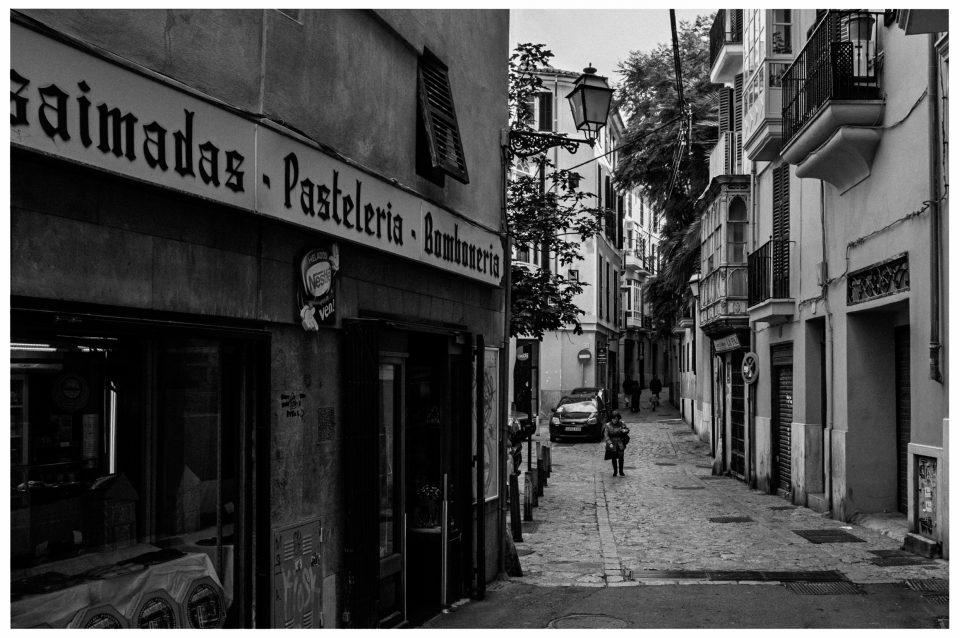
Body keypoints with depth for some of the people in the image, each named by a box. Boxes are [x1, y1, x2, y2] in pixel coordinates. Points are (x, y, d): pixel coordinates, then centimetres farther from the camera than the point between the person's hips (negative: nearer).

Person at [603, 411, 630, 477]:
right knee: (614, 458, 8)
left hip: (620, 444, 0)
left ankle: (621, 471, 8)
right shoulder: (608, 425, -7)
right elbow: (606, 436, -10)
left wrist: (625, 430, -13)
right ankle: (615, 471, 24)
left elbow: (628, 429, 12)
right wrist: (610, 443, -21)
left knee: (621, 457, -8)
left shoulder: (622, 424, -2)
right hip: (612, 444, 0)